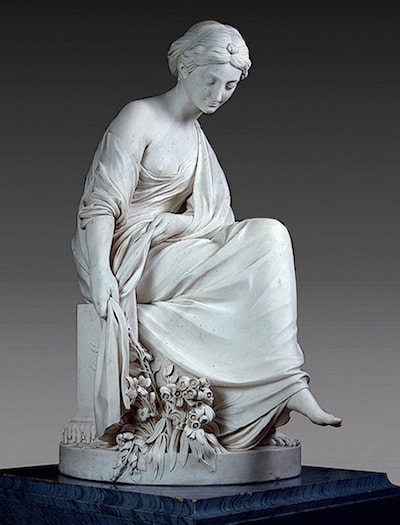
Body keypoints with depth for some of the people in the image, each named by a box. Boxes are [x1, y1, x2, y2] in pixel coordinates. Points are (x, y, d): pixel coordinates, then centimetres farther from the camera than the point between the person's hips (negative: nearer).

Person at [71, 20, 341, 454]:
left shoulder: (196, 136, 20)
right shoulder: (139, 117, -5)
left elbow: (205, 216, 18)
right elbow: (101, 202, -13)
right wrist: (100, 273, -26)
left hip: (171, 250, 8)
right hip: (131, 255, -8)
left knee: (266, 235, -16)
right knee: (269, 242, -21)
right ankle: (288, 385, -24)